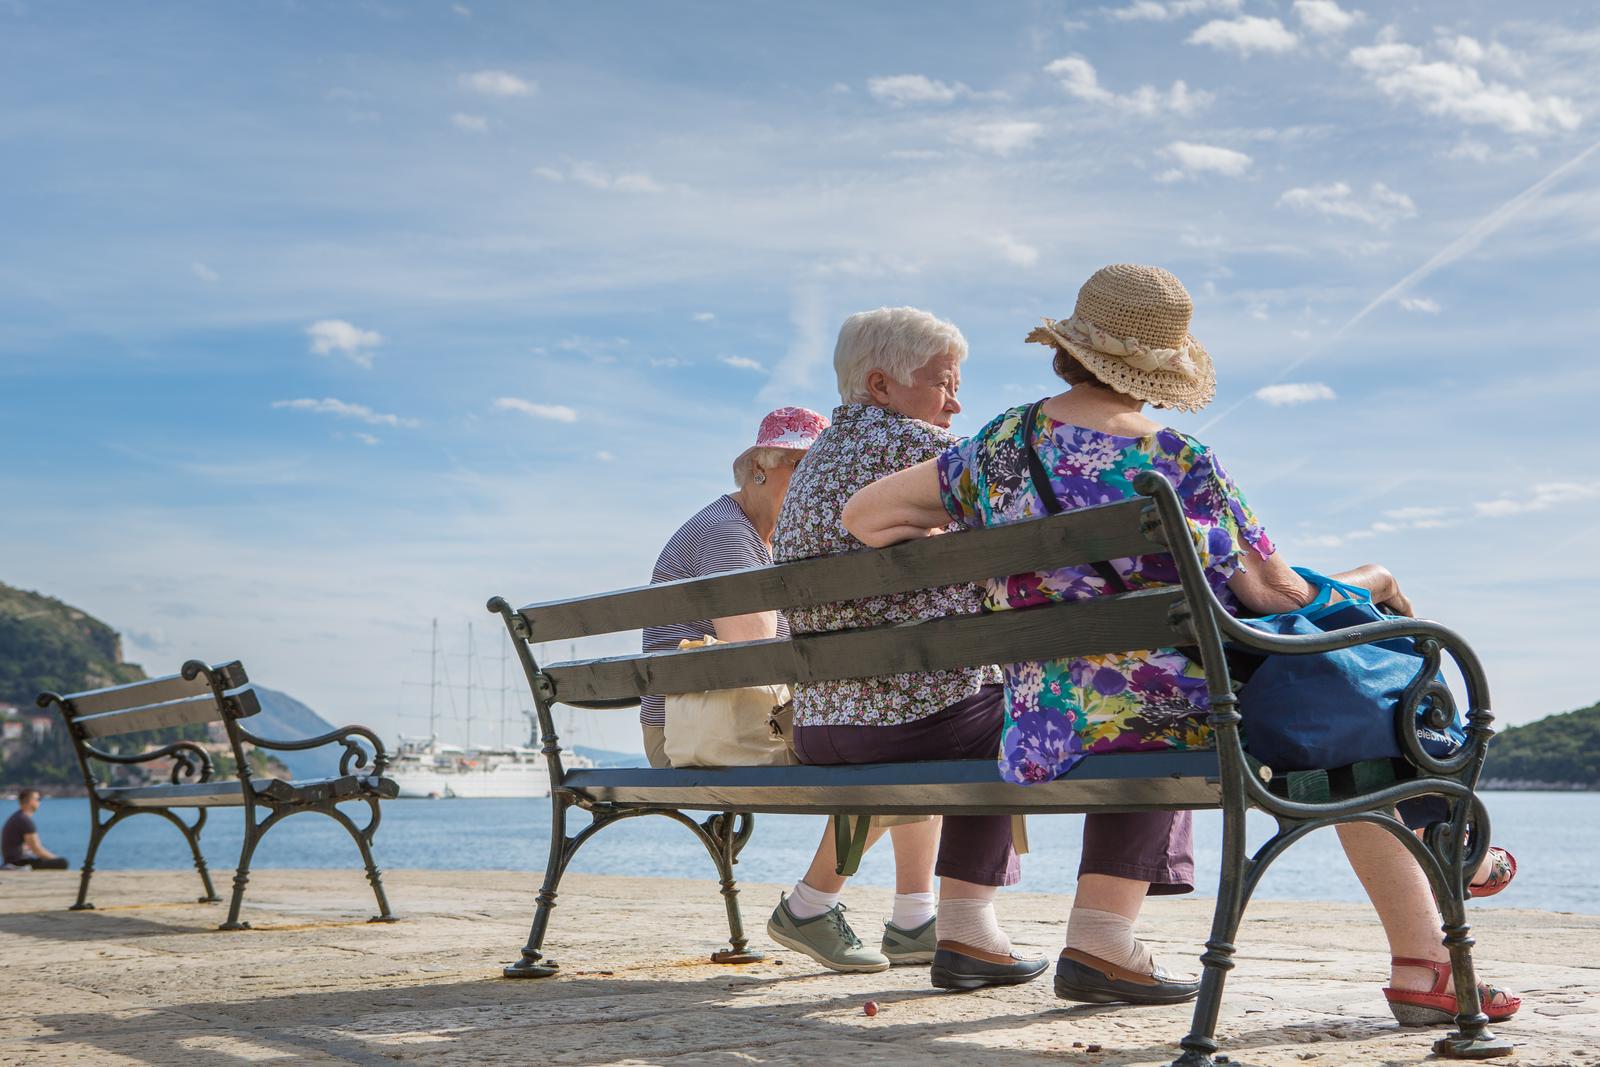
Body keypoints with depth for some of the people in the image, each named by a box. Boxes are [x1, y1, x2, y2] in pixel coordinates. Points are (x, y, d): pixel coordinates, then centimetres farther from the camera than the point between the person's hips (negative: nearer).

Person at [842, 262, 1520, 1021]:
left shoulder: (1002, 446, 0)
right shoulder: (1182, 465, -12)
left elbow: (862, 517, 5)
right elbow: (1281, 597, -4)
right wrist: (1368, 581, 15)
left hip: (1050, 742, 5)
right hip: (1181, 722, -5)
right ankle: (1421, 966, 20)